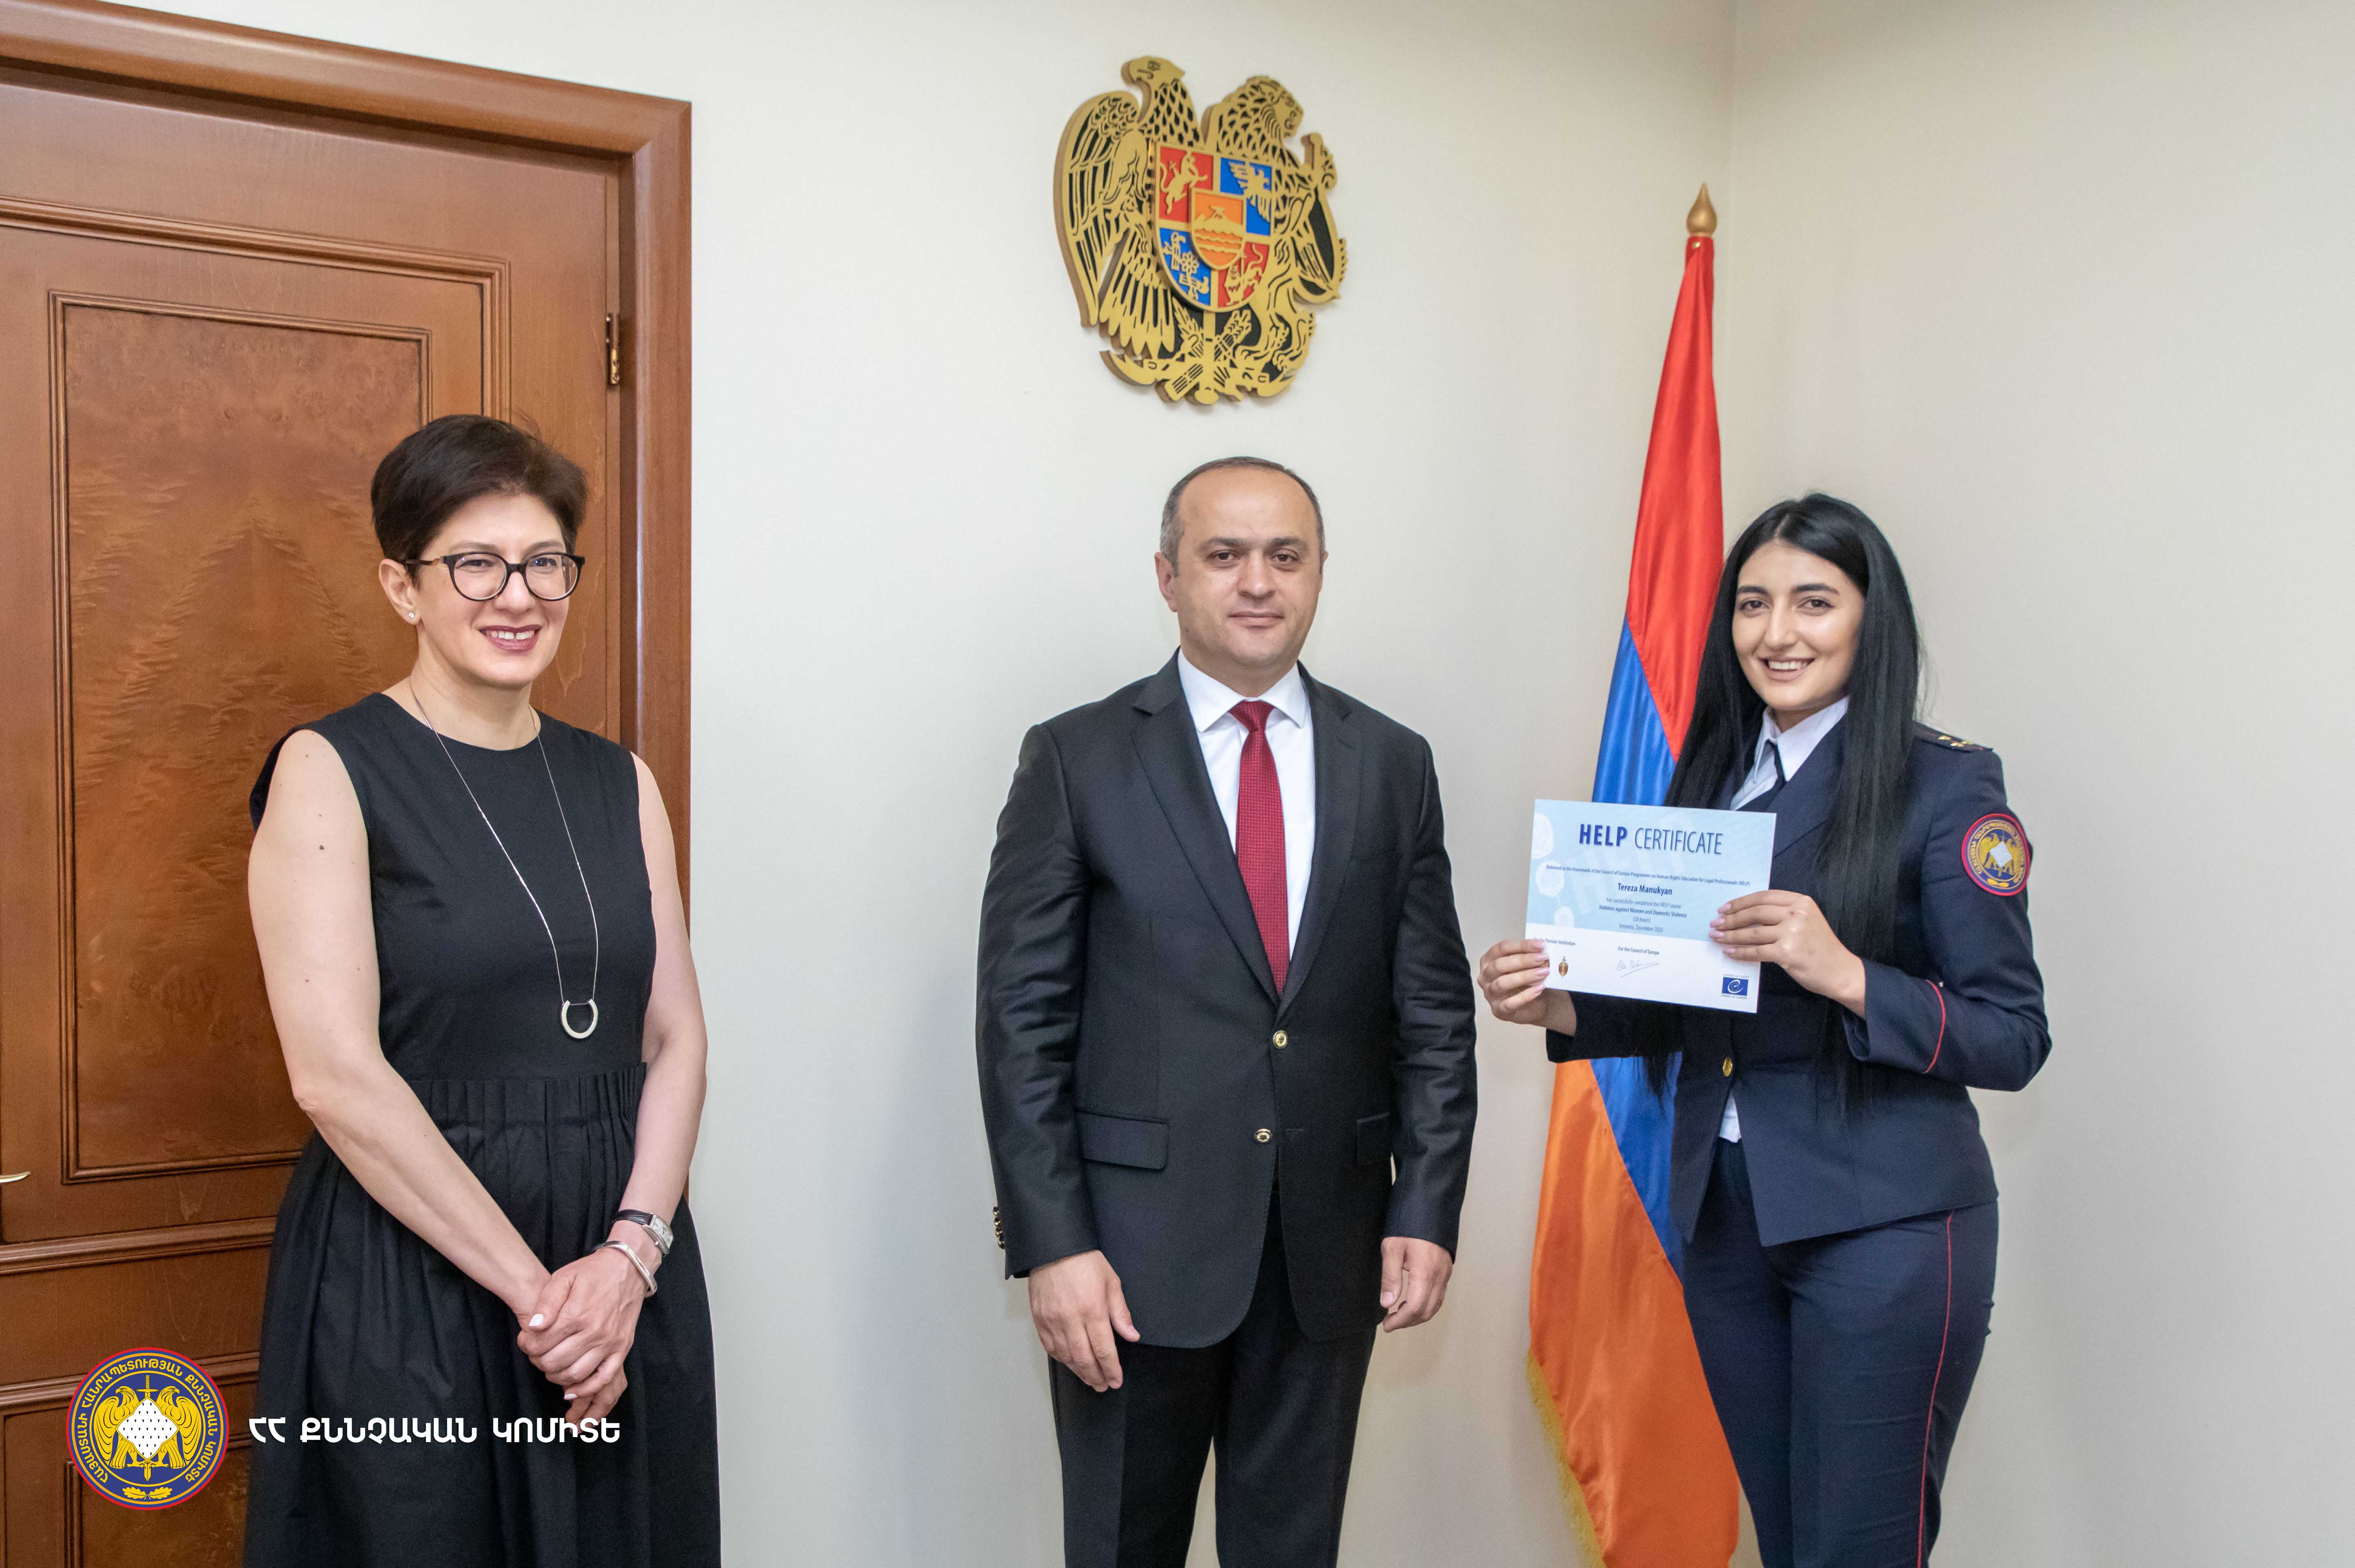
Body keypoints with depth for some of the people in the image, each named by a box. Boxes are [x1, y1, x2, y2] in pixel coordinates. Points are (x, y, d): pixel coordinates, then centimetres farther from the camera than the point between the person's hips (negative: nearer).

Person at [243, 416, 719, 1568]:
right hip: (410, 1269, -4)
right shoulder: (331, 771, -7)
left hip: (624, 1267, 5)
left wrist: (632, 1251, -10)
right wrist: (533, 1289, -14)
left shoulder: (616, 781, 7)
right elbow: (335, 1074, -15)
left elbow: (676, 1037, 5)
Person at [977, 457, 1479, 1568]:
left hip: (1330, 1246, 3)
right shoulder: (1076, 760, -3)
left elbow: (1434, 1009, 7)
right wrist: (1052, 1244, -11)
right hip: (1137, 1244, -2)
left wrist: (1427, 1209, 0)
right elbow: (1022, 1018, -6)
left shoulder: (1392, 764, 6)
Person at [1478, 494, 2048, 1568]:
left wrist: (1841, 973, -26)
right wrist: (1562, 1007, -5)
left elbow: (2015, 1038, -11)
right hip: (1723, 1215, 6)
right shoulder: (1711, 779, 10)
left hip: (1884, 1225, -5)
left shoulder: (1946, 785, -8)